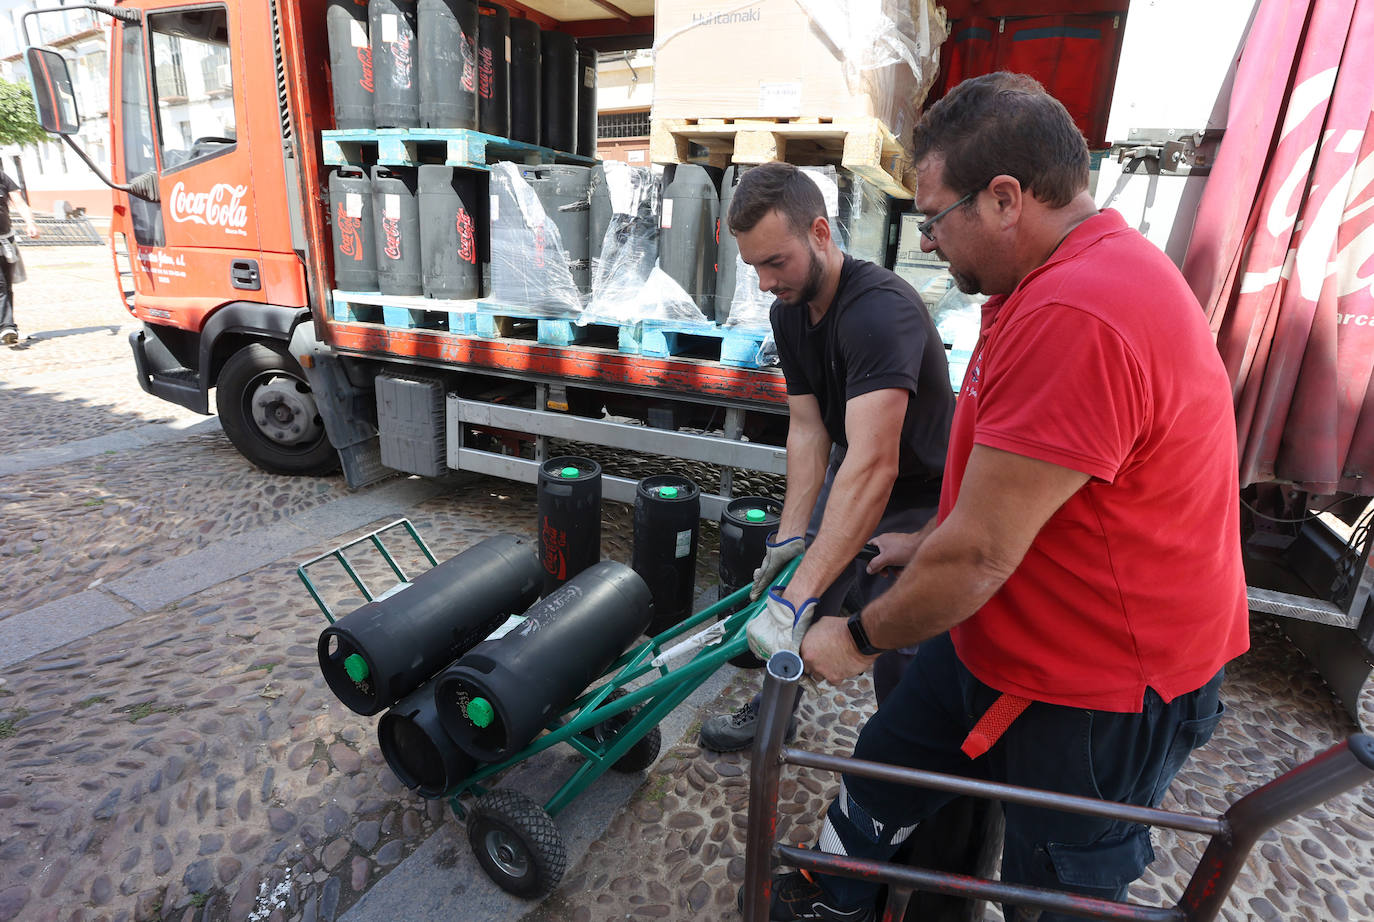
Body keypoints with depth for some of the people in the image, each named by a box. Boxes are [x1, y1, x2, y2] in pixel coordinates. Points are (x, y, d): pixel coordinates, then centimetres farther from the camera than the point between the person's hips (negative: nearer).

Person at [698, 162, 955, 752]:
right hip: (847, 480, 7)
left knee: (898, 662, -5)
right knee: (792, 593, 8)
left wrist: (798, 597, -48)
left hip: (915, 500, -6)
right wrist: (790, 535, -19)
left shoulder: (879, 310, -34)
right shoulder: (787, 310, -6)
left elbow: (873, 465, -44)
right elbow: (807, 429, -8)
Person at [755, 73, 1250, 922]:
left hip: (1101, 685, -9)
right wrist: (929, 544, 15)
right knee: (890, 760, 21)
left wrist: (862, 637, -14)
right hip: (1001, 637, 10)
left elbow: (981, 554, -29)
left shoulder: (1077, 319, -33)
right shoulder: (1064, 277, 4)